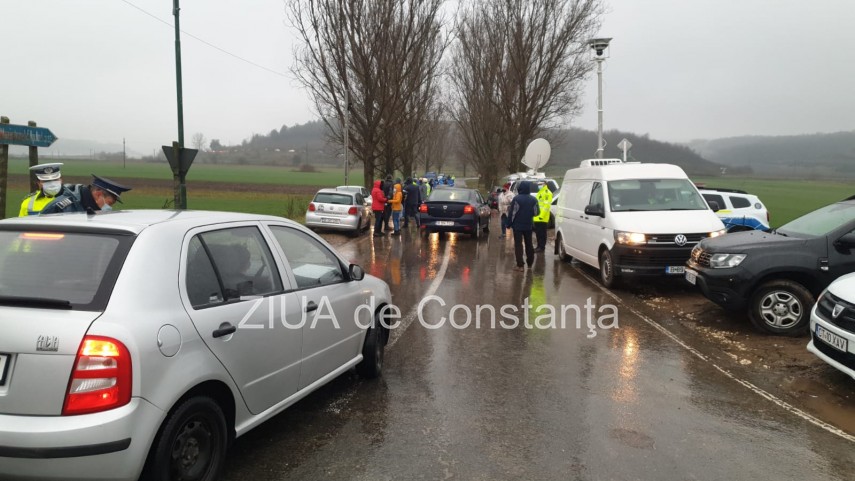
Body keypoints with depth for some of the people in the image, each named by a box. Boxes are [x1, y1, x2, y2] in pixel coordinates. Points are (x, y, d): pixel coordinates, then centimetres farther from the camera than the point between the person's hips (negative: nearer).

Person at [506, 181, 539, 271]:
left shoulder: (517, 199, -15)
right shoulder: (533, 200, -1)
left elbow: (512, 213, -15)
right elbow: (536, 212, 5)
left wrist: (509, 223, -5)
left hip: (518, 225, -5)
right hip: (529, 226, 5)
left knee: (518, 245, -2)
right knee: (529, 244, 17)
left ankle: (520, 265, -9)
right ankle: (530, 263, 28)